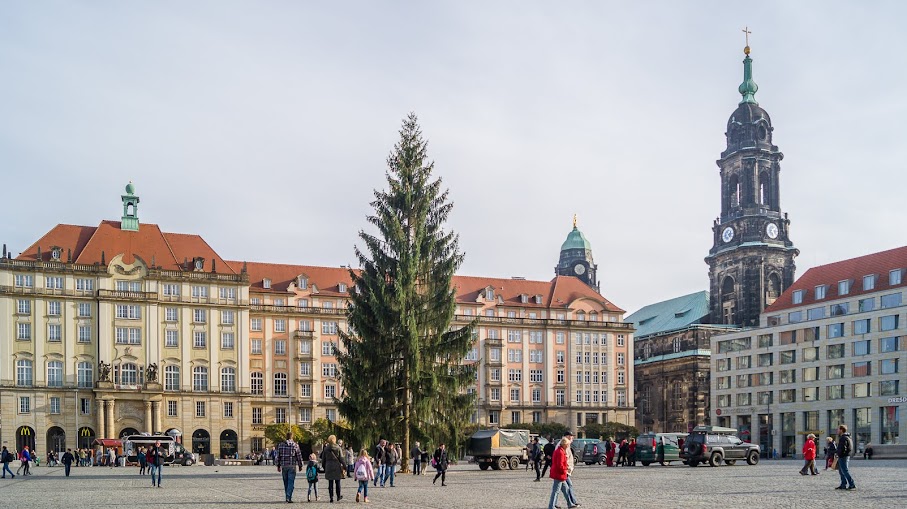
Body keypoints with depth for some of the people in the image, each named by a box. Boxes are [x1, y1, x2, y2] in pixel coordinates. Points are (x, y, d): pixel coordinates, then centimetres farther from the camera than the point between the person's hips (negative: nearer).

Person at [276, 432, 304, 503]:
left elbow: (278, 456, 6)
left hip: (283, 466, 3)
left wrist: (278, 466, 14)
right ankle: (289, 497, -12)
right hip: (292, 466, -3)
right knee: (291, 482, -3)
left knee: (286, 482, 14)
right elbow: (299, 457, -2)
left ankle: (287, 497, 19)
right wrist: (300, 466, 7)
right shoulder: (295, 445, -5)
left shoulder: (281, 445, 4)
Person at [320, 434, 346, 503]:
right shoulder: (338, 448, -6)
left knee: (330, 483, 4)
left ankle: (331, 498, 2)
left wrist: (324, 466, 17)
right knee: (337, 483, 10)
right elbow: (341, 458, -6)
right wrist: (344, 466, 1)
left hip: (329, 467, 1)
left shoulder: (326, 449, 1)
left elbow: (323, 459, 7)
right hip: (337, 467, -1)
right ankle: (338, 497, 20)